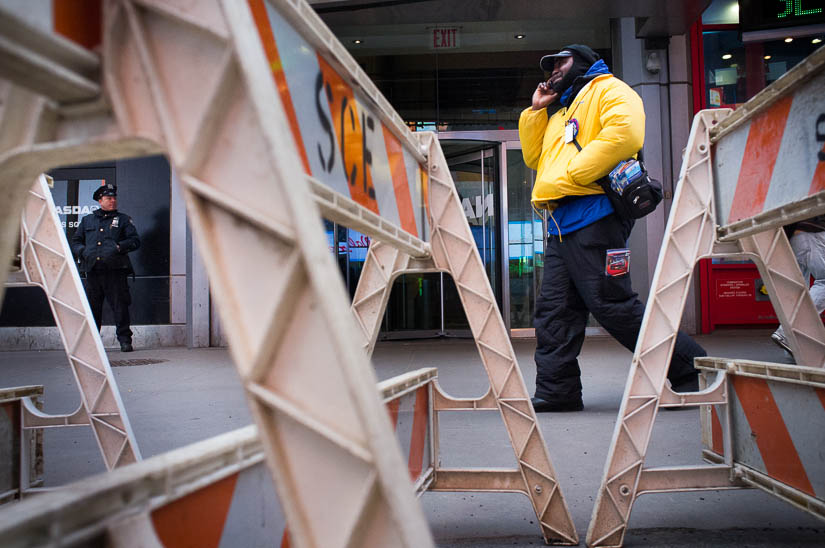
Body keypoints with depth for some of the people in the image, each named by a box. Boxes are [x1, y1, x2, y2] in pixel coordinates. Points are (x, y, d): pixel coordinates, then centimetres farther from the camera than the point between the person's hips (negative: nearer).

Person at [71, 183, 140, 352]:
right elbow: (75, 241, 23)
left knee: (120, 306, -6)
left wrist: (118, 247, -11)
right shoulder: (87, 220, 21)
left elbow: (135, 240, 5)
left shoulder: (123, 219, 13)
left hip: (115, 270, -2)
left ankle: (125, 340, 0)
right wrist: (83, 251, 2)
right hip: (93, 270, 3)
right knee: (92, 307, 5)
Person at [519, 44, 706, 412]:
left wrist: (569, 177, -17)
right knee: (553, 310, 2)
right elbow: (534, 158, 30)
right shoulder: (560, 112, 32)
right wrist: (536, 110, 21)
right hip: (561, 225, 9)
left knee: (612, 306, -12)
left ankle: (690, 369, -1)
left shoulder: (608, 90, 4)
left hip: (593, 216, -9)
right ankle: (556, 392, 6)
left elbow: (625, 132, -16)